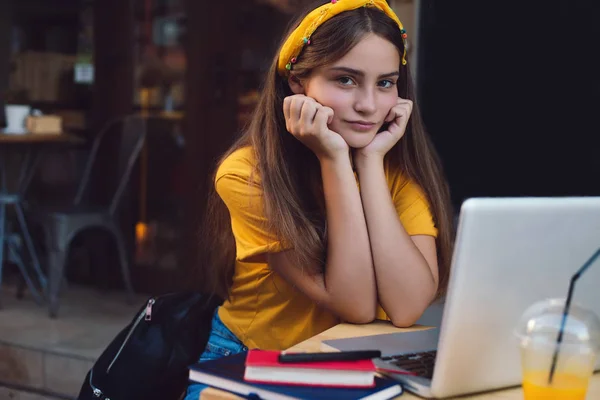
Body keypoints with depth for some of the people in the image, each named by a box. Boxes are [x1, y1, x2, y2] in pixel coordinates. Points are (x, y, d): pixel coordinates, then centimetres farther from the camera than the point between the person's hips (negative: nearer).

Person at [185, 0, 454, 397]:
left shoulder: (402, 165, -8)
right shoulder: (246, 174, -17)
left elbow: (406, 308, -21)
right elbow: (357, 305, -20)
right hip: (250, 365, -2)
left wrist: (370, 159, -20)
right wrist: (335, 159, -25)